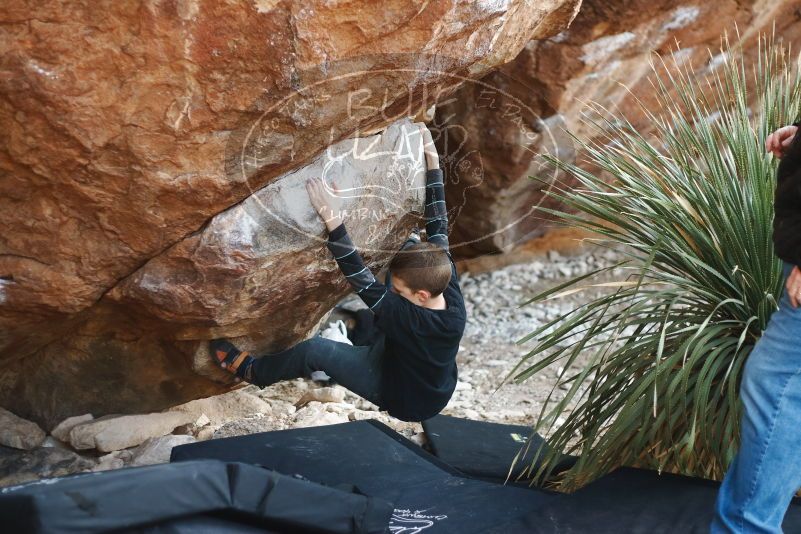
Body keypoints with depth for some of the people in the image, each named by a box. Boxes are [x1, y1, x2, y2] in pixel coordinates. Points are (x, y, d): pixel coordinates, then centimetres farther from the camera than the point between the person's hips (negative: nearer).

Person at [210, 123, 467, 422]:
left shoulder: (410, 320, -41)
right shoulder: (449, 290, -24)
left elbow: (362, 282, -44)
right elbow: (438, 228, -19)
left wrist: (332, 219, -51)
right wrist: (432, 159, -18)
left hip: (404, 400, -6)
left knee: (314, 350, -13)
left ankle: (252, 372, 15)